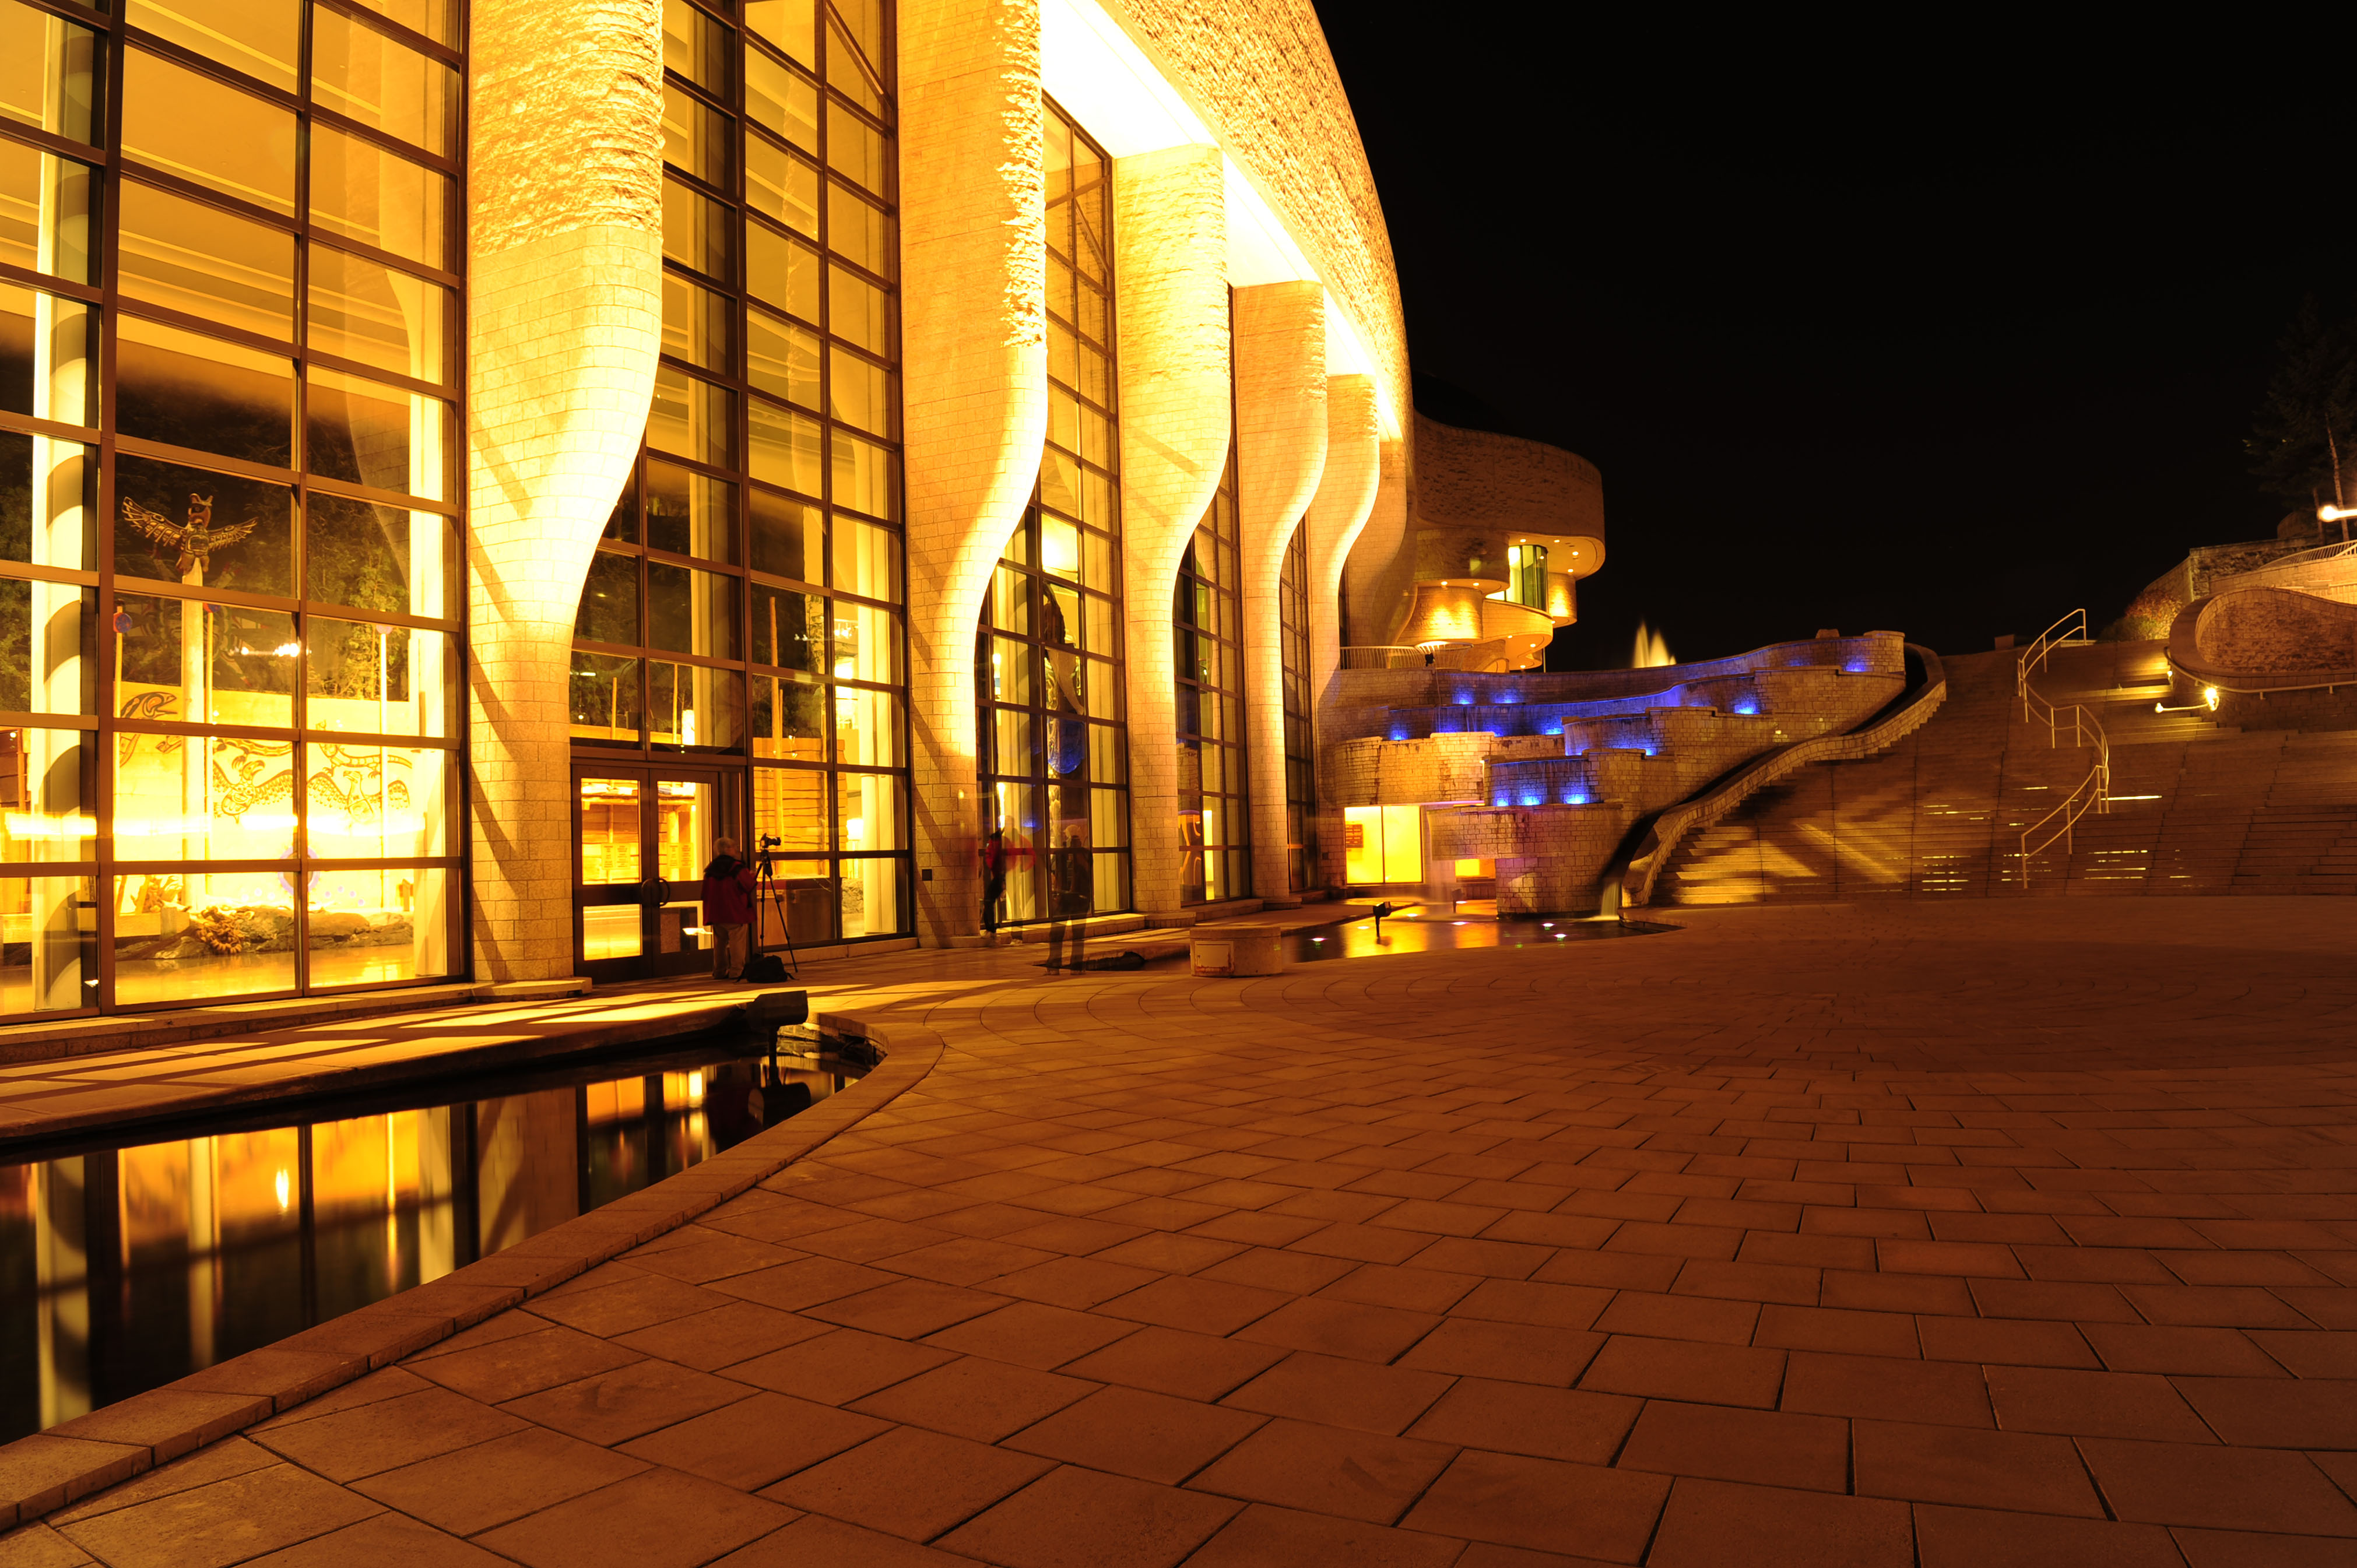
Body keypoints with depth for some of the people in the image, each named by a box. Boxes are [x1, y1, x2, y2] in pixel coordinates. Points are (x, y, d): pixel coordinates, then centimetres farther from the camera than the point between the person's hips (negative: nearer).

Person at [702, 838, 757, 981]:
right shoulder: (737, 868, -11)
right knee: (737, 942, -4)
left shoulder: (710, 869, 10)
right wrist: (751, 877, 9)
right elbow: (748, 886, -10)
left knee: (720, 942, 12)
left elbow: (706, 893, 16)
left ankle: (719, 971, 15)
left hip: (715, 914, 7)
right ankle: (736, 971, -6)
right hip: (736, 914, -6)